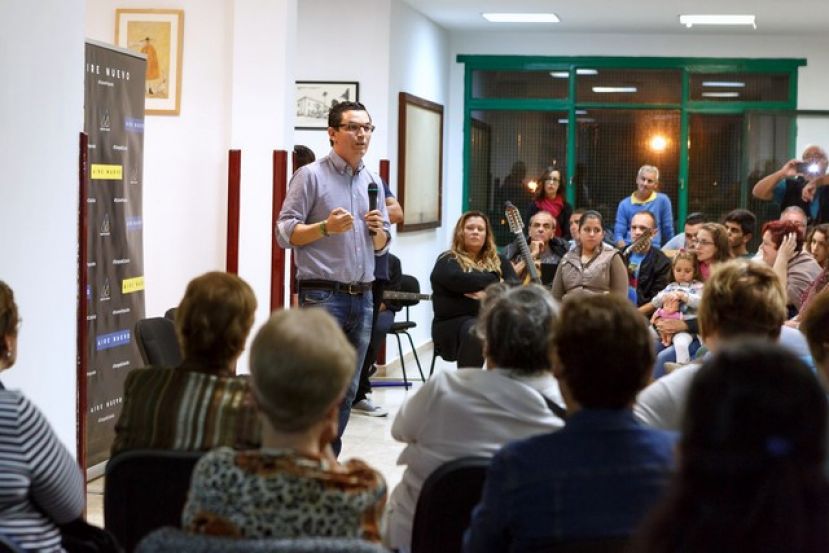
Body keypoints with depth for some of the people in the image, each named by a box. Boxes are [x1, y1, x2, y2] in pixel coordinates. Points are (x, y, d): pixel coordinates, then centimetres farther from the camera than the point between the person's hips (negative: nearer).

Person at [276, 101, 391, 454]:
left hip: (362, 296, 6)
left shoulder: (374, 183, 15)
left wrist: (378, 231, -2)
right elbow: (285, 233, -8)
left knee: (347, 389, 9)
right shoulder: (311, 176, -3)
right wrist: (326, 228, -20)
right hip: (322, 295, -6)